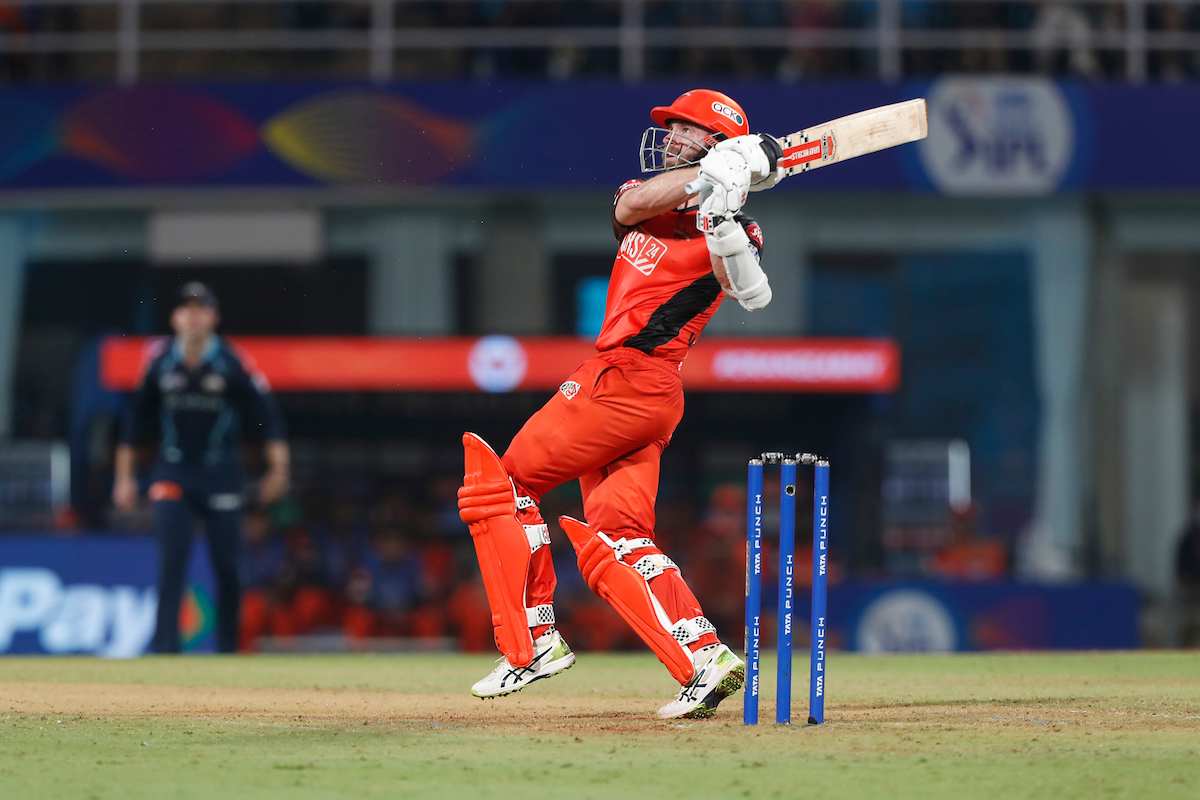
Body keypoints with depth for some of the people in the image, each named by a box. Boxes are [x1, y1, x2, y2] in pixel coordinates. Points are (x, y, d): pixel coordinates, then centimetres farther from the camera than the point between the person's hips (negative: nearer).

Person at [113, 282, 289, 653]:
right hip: (173, 472, 1)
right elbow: (135, 419, 9)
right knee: (172, 557, -12)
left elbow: (268, 414, -6)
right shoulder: (161, 362, -1)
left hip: (220, 473, -1)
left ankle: (227, 647, 15)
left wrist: (277, 468, -13)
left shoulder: (231, 363, -8)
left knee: (228, 565, 1)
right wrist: (124, 476, 8)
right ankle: (165, 646, -15)